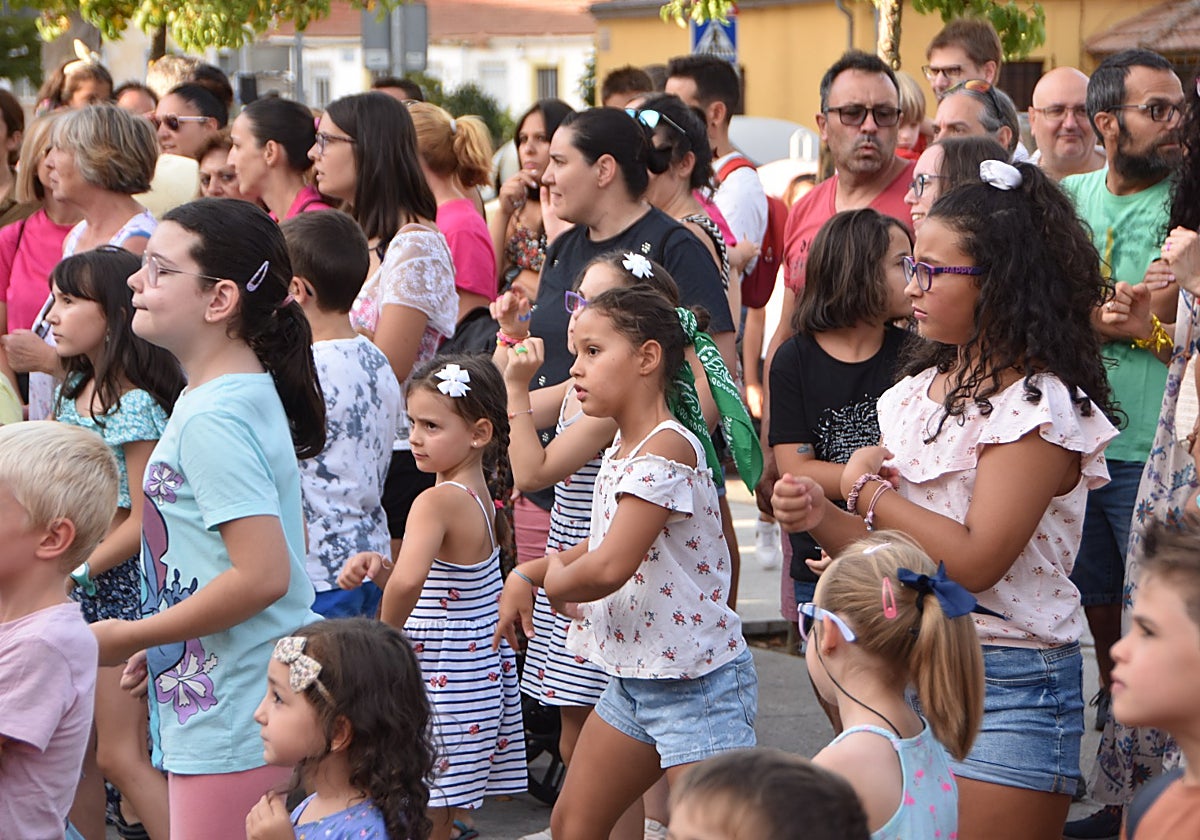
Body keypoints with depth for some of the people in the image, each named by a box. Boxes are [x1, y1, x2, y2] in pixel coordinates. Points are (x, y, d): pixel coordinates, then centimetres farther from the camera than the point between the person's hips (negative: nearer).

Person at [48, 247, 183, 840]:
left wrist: (76, 574, -16)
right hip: (73, 587, 9)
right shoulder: (78, 389, 10)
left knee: (121, 757, -8)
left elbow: (143, 522, -20)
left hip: (118, 585, -9)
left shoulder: (135, 405, -18)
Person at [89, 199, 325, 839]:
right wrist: (159, 644, 18)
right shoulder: (246, 394, 12)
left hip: (230, 730, -10)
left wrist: (130, 638, -15)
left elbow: (263, 575, -26)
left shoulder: (211, 420, -19)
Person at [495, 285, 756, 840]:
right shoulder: (620, 452, 10)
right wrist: (525, 574, 12)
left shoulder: (666, 450, -21)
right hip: (632, 681, 10)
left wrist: (556, 580, -8)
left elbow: (609, 568, -29)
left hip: (697, 685, -10)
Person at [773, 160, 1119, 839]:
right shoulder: (923, 389, 10)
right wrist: (820, 517, -7)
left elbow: (974, 561, -22)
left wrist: (867, 491, -11)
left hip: (1008, 684, -7)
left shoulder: (1040, 404, -14)